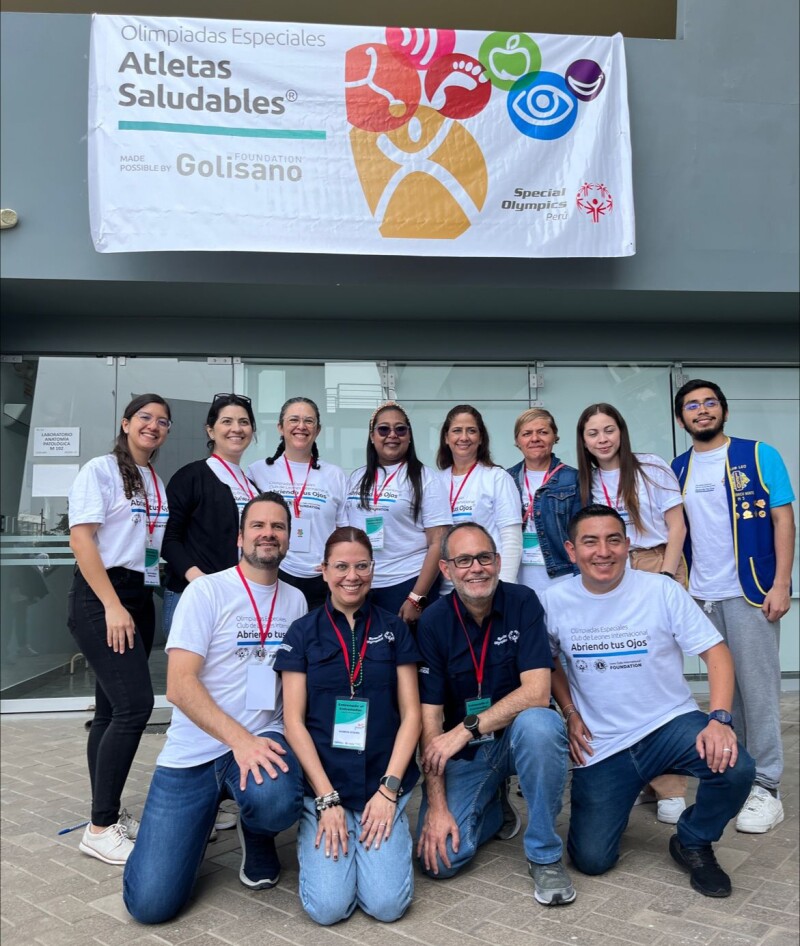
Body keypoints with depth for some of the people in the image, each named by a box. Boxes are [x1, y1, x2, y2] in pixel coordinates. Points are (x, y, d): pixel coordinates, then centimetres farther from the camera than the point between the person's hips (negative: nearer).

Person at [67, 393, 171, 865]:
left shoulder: (159, 484, 16)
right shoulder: (100, 471, -5)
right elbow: (81, 538, -13)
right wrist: (112, 606, -18)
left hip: (142, 599, 7)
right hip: (101, 597, -7)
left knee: (113, 709, 10)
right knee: (135, 704, -14)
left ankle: (108, 813, 18)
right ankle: (101, 827, -4)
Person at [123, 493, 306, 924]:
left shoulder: (295, 600, 7)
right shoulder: (207, 590, -7)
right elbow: (179, 685, -14)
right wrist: (238, 737, -25)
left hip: (262, 739, 2)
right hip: (193, 751, -2)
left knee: (277, 802, -35)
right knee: (151, 903, -10)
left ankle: (255, 835, 5)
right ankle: (206, 813, 22)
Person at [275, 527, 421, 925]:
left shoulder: (394, 629, 5)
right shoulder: (303, 632, 2)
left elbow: (410, 713, 2)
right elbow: (294, 720, -2)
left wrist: (389, 788, -8)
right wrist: (327, 799, -10)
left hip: (383, 785, 1)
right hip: (323, 785, 0)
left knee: (388, 904, -14)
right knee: (328, 906, -15)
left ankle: (381, 830, 14)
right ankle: (316, 830, 13)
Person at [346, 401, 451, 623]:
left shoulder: (424, 478, -3)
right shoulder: (356, 478, 10)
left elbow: (438, 543, -8)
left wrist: (416, 598, -13)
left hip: (406, 585, -4)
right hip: (359, 586, 4)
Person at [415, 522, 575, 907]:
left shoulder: (522, 602, -13)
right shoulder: (432, 623, -11)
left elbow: (536, 692, -21)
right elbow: (430, 717, -11)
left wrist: (467, 728, -26)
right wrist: (437, 806, -16)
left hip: (517, 737, -1)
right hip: (463, 752, 1)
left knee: (538, 724, -36)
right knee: (440, 858, -16)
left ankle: (544, 854, -13)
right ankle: (493, 809, 19)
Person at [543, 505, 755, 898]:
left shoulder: (661, 590, -11)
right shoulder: (553, 602, -6)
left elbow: (716, 652, -10)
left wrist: (719, 718, -24)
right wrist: (570, 714, -2)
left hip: (671, 723, 0)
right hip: (601, 746, 1)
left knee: (735, 768, -30)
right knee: (591, 859, -6)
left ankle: (692, 843, 3)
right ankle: (616, 798, 29)